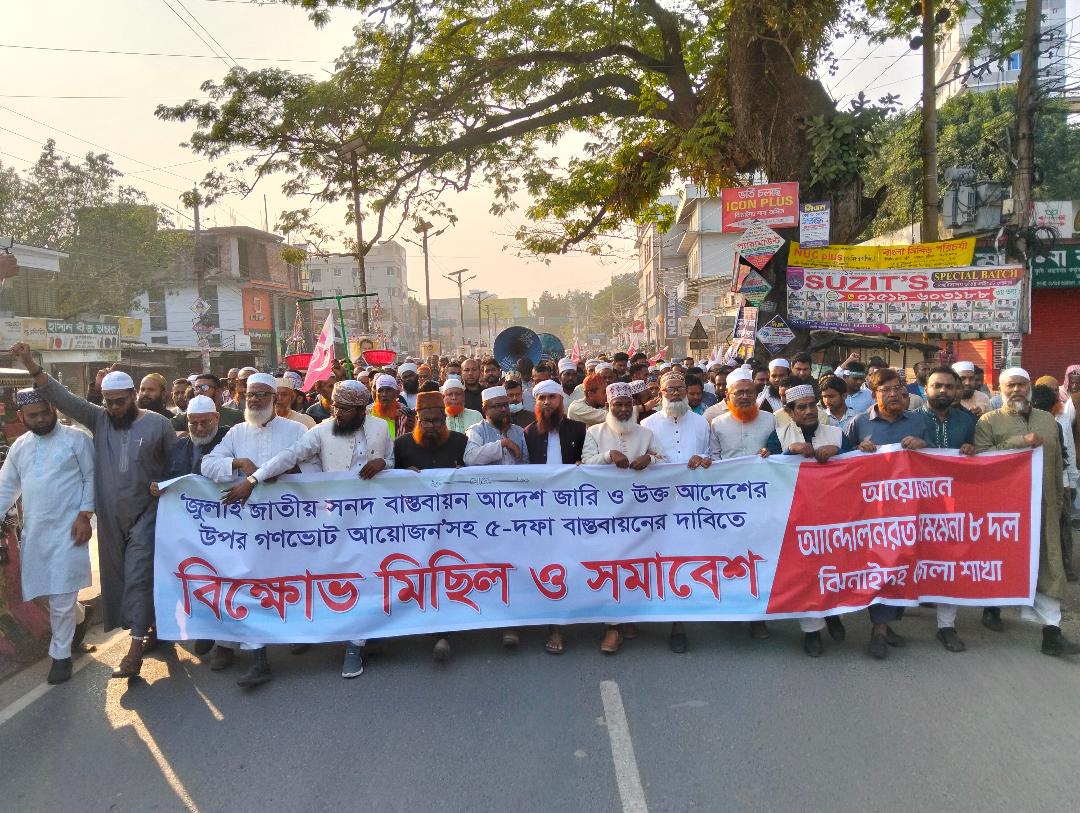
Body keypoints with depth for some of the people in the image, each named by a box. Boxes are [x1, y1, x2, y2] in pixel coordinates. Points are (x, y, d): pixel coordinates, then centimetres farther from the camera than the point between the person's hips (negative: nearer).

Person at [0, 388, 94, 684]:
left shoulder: (76, 438, -6)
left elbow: (92, 478, -5)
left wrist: (84, 516, -12)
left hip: (67, 529, -5)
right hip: (34, 530, 6)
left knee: (60, 596, -4)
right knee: (48, 589, 14)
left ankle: (61, 654, 11)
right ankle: (79, 617, 42)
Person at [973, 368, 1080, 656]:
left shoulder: (1048, 420, 12)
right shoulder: (988, 421, -3)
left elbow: (1057, 464, 15)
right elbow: (980, 456, -17)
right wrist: (1021, 442, -20)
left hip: (1043, 507, 3)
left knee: (1047, 567, 0)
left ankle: (1051, 632, 1)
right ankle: (993, 607, 34)